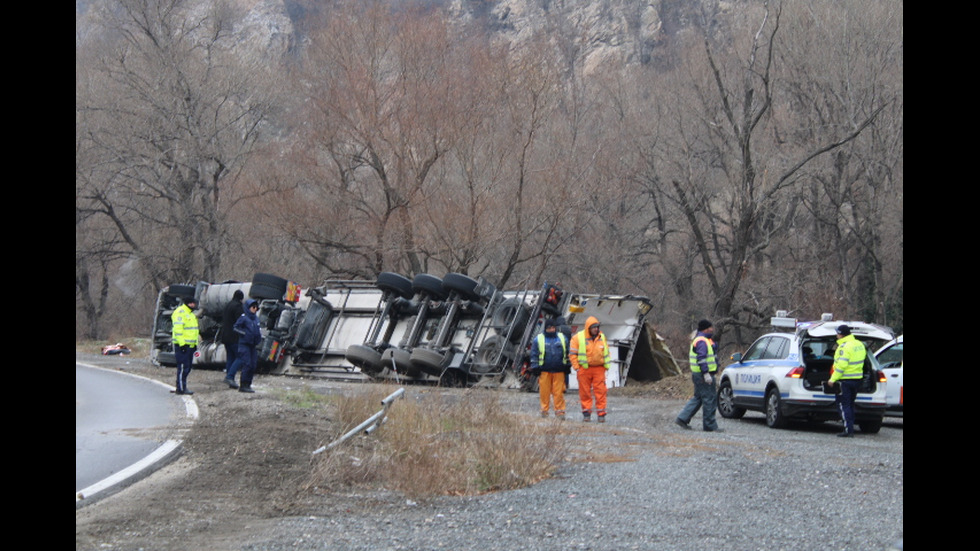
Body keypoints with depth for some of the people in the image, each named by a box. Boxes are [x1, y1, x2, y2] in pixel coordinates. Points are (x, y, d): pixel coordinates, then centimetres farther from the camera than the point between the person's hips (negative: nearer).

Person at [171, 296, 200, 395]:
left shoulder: (191, 314, 21)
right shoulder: (180, 312, -11)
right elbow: (178, 329, -19)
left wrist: (195, 344, 23)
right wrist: (182, 343, -23)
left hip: (190, 345, 10)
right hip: (182, 345, -10)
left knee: (187, 367, 11)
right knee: (183, 367, -9)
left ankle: (182, 387, 17)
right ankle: (181, 388, -7)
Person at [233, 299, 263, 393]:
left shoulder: (256, 318, 14)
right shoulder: (243, 317, -8)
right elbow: (236, 328, -9)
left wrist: (259, 337, 12)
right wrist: (245, 333, -15)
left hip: (253, 345, 7)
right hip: (244, 345, -7)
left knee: (253, 365, 7)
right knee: (247, 365, -12)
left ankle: (248, 385, 15)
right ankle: (243, 386, -9)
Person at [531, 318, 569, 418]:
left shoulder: (562, 338, 12)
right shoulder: (538, 339, 7)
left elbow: (568, 353, 18)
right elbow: (534, 354, 8)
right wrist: (535, 367, 2)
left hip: (559, 371, 1)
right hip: (544, 371, -1)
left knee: (558, 392, -2)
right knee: (545, 391, 0)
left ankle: (560, 411, 1)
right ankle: (544, 410, 10)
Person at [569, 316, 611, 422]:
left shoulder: (602, 337, 10)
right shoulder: (578, 338, -3)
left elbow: (606, 352, 19)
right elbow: (572, 354, 0)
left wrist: (607, 365, 10)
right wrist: (577, 368, -5)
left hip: (599, 369, 2)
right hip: (584, 369, -2)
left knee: (600, 391, -4)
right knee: (585, 391, 3)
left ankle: (601, 413, 0)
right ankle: (586, 412, 12)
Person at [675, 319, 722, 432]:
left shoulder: (698, 339, 18)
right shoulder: (702, 341, -16)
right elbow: (701, 358, -24)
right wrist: (706, 373, -27)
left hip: (697, 373, 11)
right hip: (703, 374, -11)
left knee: (698, 398, 16)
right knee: (709, 398, -5)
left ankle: (682, 418, 14)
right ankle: (710, 425, 0)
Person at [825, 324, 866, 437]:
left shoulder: (844, 346, -18)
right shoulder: (860, 344, 10)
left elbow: (841, 365, -23)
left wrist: (833, 379, -19)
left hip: (845, 380, -8)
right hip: (857, 378, 8)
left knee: (843, 405, -3)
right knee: (850, 405, 16)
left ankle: (848, 429, -9)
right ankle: (851, 428, 17)